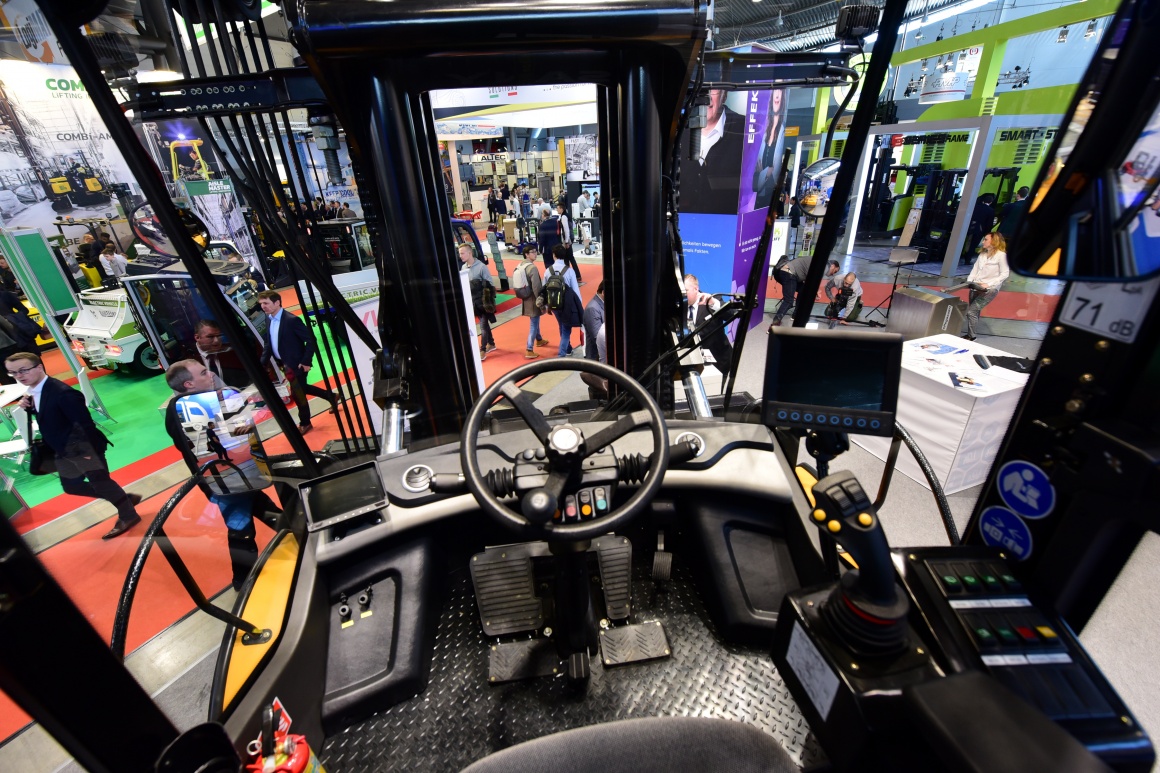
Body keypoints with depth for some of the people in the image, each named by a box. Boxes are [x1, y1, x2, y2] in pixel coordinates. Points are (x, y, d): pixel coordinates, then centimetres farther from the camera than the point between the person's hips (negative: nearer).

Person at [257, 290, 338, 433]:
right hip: (284, 364, 8)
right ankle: (331, 397, 39)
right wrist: (263, 363, 5)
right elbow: (268, 343, 11)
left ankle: (305, 423, 21)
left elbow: (310, 340, -20)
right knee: (301, 389, 20)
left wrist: (306, 361, -21)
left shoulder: (291, 320, -21)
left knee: (297, 393, 2)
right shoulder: (268, 320, 4)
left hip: (296, 364, -8)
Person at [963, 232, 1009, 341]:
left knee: (971, 311, -14)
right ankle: (970, 334, 14)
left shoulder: (1001, 255, -8)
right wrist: (969, 281, -2)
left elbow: (1004, 274, -11)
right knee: (974, 312, 7)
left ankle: (970, 336, -4)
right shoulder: (982, 253, 12)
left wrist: (988, 284, -19)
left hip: (990, 289, -6)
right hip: (976, 287, 6)